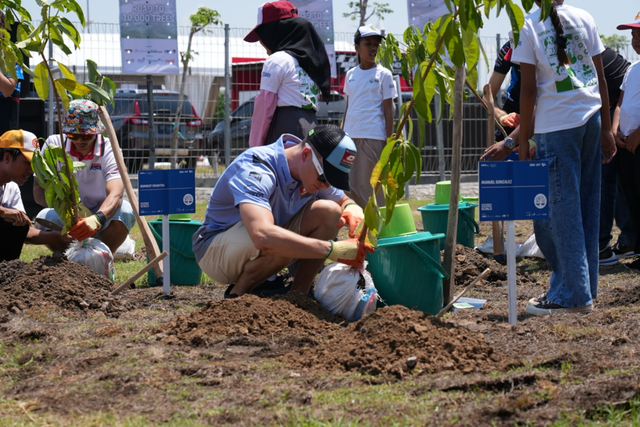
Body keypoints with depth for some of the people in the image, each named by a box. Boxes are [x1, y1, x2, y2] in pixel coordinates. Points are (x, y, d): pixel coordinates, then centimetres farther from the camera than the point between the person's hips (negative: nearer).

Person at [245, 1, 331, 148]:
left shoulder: (276, 60, -6)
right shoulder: (310, 58, 20)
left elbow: (264, 108, -8)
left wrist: (255, 145, -2)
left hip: (285, 128, -8)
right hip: (311, 128, 8)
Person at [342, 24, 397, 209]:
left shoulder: (383, 74, 0)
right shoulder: (351, 74, 12)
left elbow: (388, 109, -2)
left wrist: (389, 141, -7)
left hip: (373, 137, -5)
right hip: (350, 137, 5)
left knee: (372, 187, -4)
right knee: (349, 186, 4)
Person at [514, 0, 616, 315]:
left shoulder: (529, 25, -6)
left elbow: (529, 89, -7)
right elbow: (601, 79, 8)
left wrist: (523, 139, -1)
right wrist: (606, 129, 14)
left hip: (557, 124, -5)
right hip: (592, 116, 5)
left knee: (561, 209, 0)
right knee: (587, 205, 12)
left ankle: (572, 293, 1)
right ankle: (585, 286, 18)